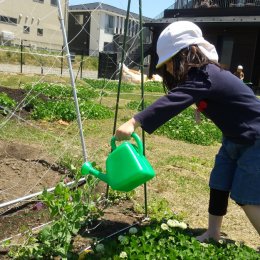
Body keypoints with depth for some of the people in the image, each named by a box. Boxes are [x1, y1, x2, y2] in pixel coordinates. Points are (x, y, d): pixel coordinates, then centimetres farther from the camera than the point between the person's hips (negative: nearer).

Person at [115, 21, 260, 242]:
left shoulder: (206, 76, -29)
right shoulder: (202, 74, 2)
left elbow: (173, 102, -42)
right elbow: (175, 100, 9)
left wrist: (134, 122, -50)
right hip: (235, 138, 9)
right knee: (219, 185, 11)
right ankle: (213, 234, 24)